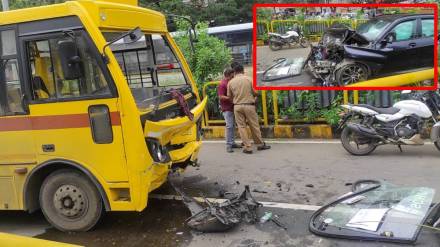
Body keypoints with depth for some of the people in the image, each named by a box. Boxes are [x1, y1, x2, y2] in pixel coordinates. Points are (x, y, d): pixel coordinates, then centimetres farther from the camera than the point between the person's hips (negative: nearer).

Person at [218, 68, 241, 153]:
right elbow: (221, 97, -18)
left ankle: (232, 142, 20)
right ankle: (228, 145, -6)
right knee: (229, 126, -10)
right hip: (226, 108, -8)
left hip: (232, 107, 8)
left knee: (233, 126, 11)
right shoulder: (222, 84, -13)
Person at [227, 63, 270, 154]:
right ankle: (260, 144, 23)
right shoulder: (249, 79, -4)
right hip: (249, 105, -1)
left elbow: (229, 96, 6)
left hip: (237, 106, 1)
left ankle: (248, 147, 7)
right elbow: (255, 93, -4)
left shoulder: (231, 82, 1)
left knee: (241, 127, 7)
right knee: (254, 126, 10)